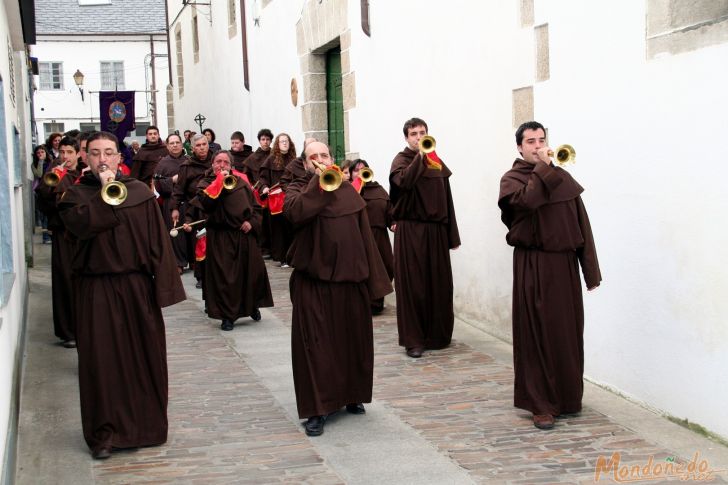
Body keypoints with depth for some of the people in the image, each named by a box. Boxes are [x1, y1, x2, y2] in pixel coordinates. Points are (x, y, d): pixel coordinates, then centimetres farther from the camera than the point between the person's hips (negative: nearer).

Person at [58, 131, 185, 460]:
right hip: (96, 289, -1)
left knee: (144, 356, 7)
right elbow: (79, 225, -17)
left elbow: (158, 239, 1)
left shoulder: (140, 192, 4)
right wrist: (104, 193, -15)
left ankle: (145, 425, 21)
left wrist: (163, 284, -5)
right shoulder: (76, 194, 4)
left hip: (137, 285, 1)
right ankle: (104, 432, 8)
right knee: (101, 359, 0)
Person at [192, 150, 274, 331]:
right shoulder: (205, 183, 2)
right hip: (220, 237, -3)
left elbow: (254, 205, 14)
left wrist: (252, 222, -2)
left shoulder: (241, 181, 11)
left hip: (245, 234, 3)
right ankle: (227, 315, 5)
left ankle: (253, 305, 29)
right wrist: (219, 182, -17)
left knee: (252, 272, 6)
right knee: (224, 276, -4)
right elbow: (206, 203, -18)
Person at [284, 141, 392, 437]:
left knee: (353, 340, 12)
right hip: (313, 279, -3)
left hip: (350, 278, 3)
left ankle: (352, 396, 30)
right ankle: (316, 409, 0)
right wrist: (318, 182, -19)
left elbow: (365, 234, 8)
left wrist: (373, 279, 4)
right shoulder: (298, 189, 2)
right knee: (315, 344, -4)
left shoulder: (348, 190, 11)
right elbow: (295, 212, -23)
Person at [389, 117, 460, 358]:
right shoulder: (401, 160, 1)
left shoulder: (437, 162, 14)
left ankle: (437, 335, 19)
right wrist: (420, 156, -25)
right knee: (412, 284, -5)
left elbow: (447, 198, 13)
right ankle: (413, 339, 0)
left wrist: (452, 234, 10)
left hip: (436, 230, 5)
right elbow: (403, 181, -23)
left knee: (439, 283, 7)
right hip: (410, 230, -5)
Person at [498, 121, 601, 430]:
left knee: (569, 332, 9)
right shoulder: (512, 179, 0)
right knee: (537, 333, -2)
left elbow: (582, 223, 9)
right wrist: (542, 167, -14)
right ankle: (541, 404, 3)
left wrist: (591, 270, 5)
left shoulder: (563, 178, 11)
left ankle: (568, 397, 23)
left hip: (564, 264, 4)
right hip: (533, 266, -4)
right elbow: (528, 199, -24)